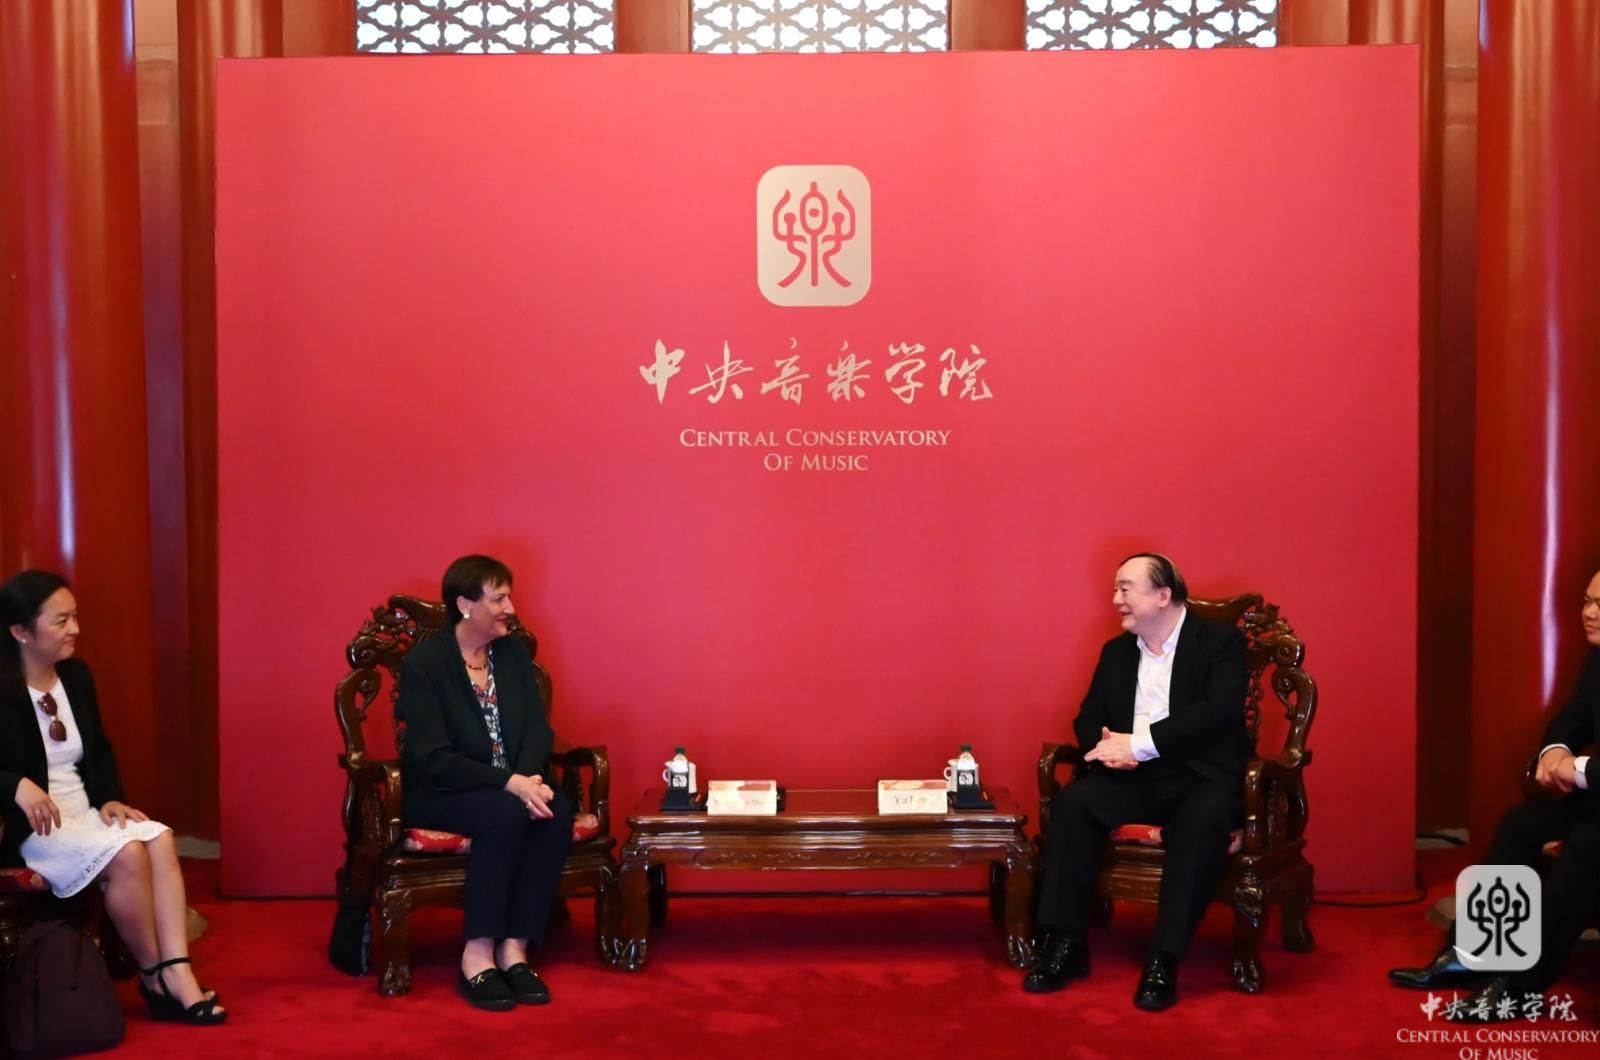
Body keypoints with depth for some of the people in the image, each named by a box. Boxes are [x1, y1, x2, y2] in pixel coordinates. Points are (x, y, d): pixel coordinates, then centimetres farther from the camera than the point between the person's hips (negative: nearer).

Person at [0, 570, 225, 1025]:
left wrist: (109, 798, 0)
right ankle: (153, 976, -11)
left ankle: (176, 972, -26)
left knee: (160, 840, -20)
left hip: (83, 812, 7)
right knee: (127, 853, -28)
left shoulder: (76, 674, 7)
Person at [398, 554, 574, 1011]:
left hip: (512, 787, 5)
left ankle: (514, 949, -22)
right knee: (506, 812, -35)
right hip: (439, 795, -5)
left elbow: (538, 727, 1)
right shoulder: (423, 663, -13)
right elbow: (432, 758, -20)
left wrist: (530, 777, -21)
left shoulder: (514, 652, 5)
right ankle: (477, 956, -25)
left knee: (558, 808, -26)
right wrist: (510, 782, -29)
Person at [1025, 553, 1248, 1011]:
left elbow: (1219, 712, -17)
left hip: (1201, 777, -4)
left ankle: (1163, 959, -31)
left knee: (1205, 819, -37)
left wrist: (1138, 744, -22)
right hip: (1135, 778, 5)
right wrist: (1109, 746, -13)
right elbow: (1088, 717, 13)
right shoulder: (1116, 651, 15)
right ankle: (1064, 944, -19)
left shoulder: (1221, 642, -2)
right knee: (1071, 802, -23)